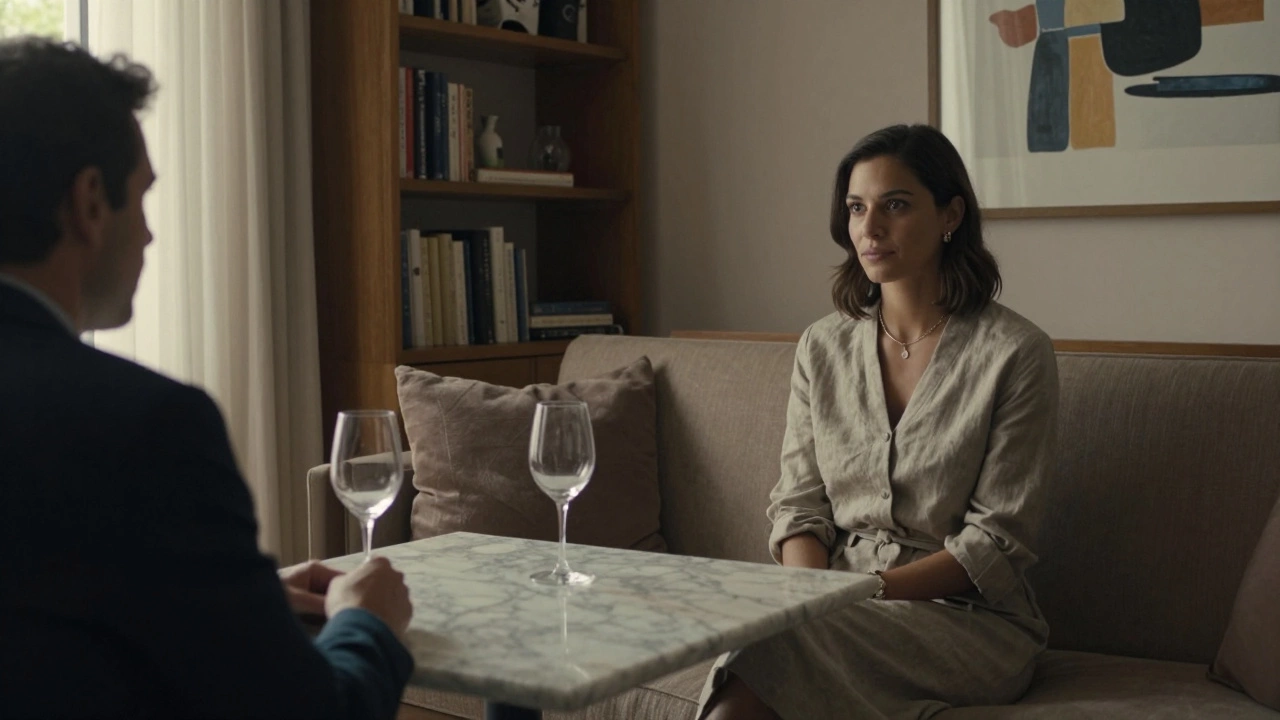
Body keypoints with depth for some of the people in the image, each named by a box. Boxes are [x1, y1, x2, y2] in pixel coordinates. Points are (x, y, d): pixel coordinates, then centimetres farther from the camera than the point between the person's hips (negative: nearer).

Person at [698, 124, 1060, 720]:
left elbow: (995, 545, -8)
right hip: (845, 606, 4)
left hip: (970, 620, -3)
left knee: (776, 643, -32)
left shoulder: (1014, 353, -6)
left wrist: (865, 591, -18)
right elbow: (798, 505, 8)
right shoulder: (822, 346, 9)